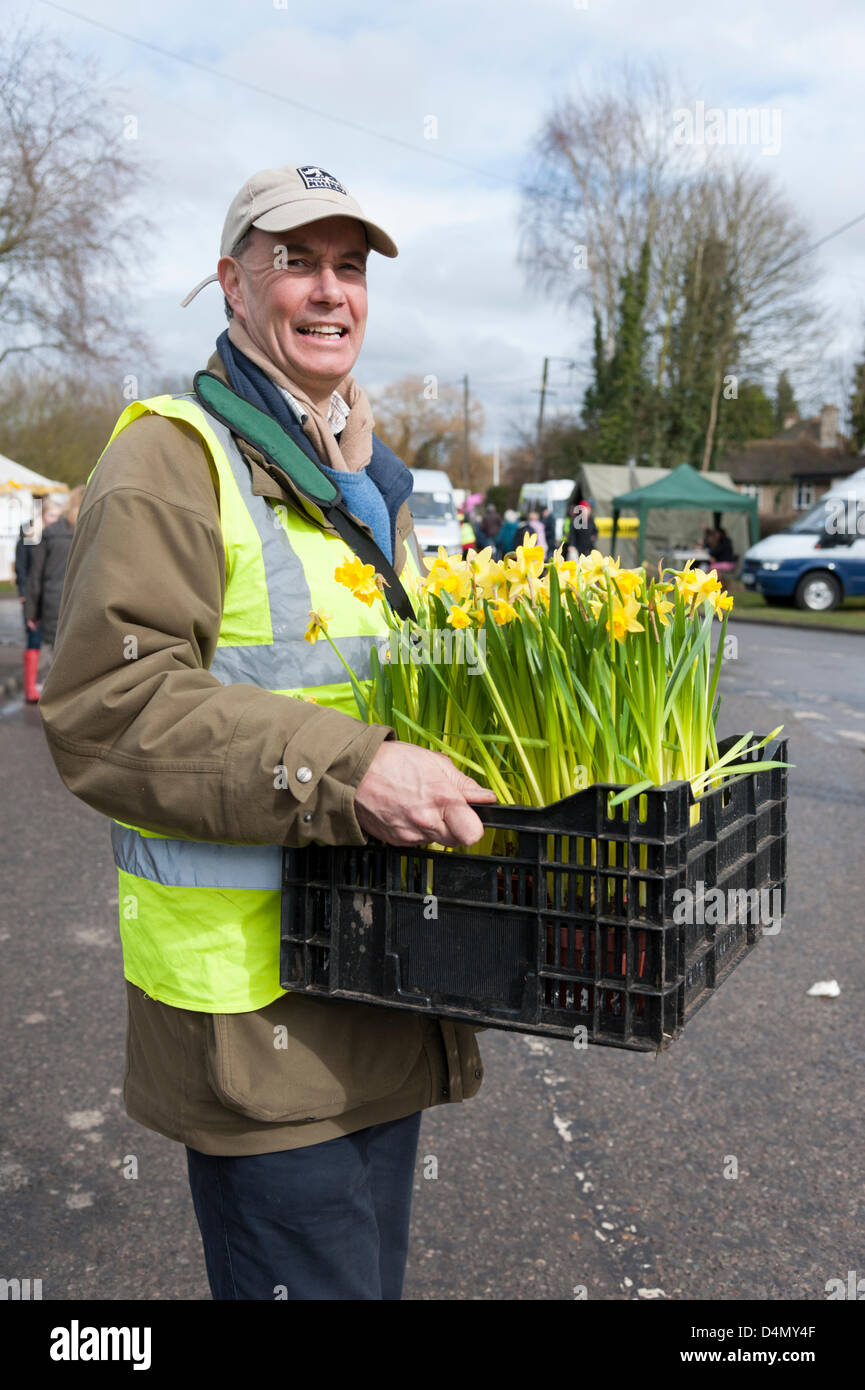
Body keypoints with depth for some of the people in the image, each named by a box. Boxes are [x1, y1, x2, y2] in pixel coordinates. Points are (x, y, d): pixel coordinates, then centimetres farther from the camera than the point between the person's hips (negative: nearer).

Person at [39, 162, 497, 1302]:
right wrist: (345, 769, -29)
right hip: (254, 1008, -8)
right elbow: (104, 704, -22)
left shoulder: (371, 477, 17)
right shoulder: (172, 459, -11)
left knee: (371, 1267, 23)